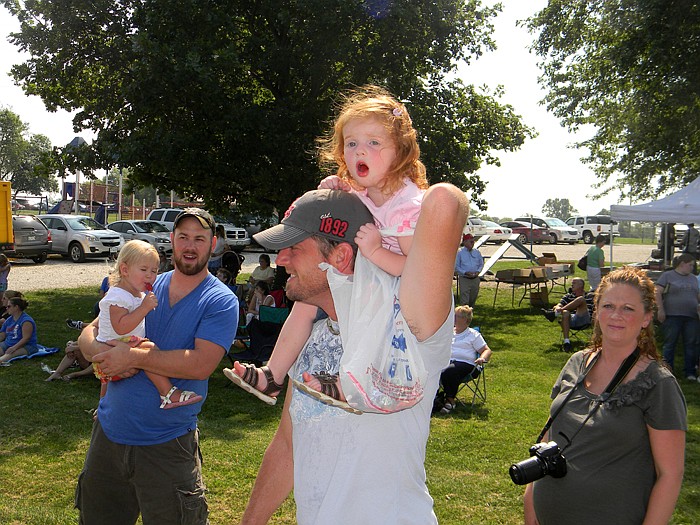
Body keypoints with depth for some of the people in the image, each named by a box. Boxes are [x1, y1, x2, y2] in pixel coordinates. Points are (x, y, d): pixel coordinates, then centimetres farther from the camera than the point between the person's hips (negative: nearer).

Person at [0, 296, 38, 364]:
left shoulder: (26, 321, -11)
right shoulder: (8, 320, 14)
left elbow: (26, 338, -18)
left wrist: (14, 347, -27)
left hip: (26, 346, -7)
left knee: (10, 354, -35)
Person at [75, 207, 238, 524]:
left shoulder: (221, 301, -9)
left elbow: (200, 364, -21)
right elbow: (89, 333, 5)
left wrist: (134, 357, -21)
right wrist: (104, 354, -17)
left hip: (166, 446, -5)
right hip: (109, 432, 5)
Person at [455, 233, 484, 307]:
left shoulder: (477, 252, 9)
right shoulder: (459, 252, -4)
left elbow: (481, 264, 17)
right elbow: (456, 267, -3)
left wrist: (478, 271, -4)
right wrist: (466, 272, -16)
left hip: (475, 279, 5)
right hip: (464, 279, -4)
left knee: (473, 300, 13)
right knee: (464, 301, -10)